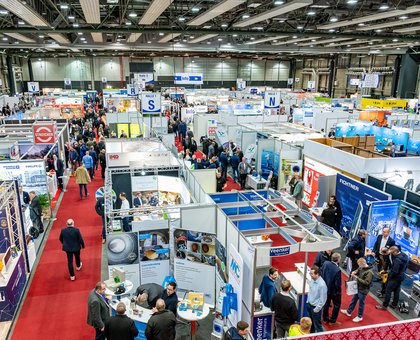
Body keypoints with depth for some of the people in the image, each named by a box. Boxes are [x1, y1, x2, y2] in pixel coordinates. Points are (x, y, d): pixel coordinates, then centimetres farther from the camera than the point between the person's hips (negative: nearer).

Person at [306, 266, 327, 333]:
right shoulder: (313, 280, -8)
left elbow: (323, 299, -23)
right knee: (311, 322, 28)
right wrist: (308, 301, 11)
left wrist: (317, 309, -16)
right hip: (309, 304, 8)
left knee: (317, 324, 10)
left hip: (315, 307, -8)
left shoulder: (322, 285, -31)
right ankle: (311, 333, 50)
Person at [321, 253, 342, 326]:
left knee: (326, 303, 22)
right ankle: (332, 321, 28)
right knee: (337, 305, 18)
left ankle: (325, 318, 38)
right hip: (334, 290, -5)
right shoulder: (337, 270, -32)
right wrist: (339, 288, -5)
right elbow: (338, 284, -26)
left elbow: (321, 273, -1)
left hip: (326, 288, 6)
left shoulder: (325, 263, -15)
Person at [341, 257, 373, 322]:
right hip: (358, 288, 8)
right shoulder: (361, 268, -4)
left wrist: (357, 278, -28)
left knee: (361, 303, 10)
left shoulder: (369, 272, -27)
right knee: (354, 300, 22)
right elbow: (357, 270, 15)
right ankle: (348, 311, 40)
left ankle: (359, 317, 29)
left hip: (363, 290, -8)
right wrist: (354, 272, -10)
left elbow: (366, 282, -28)